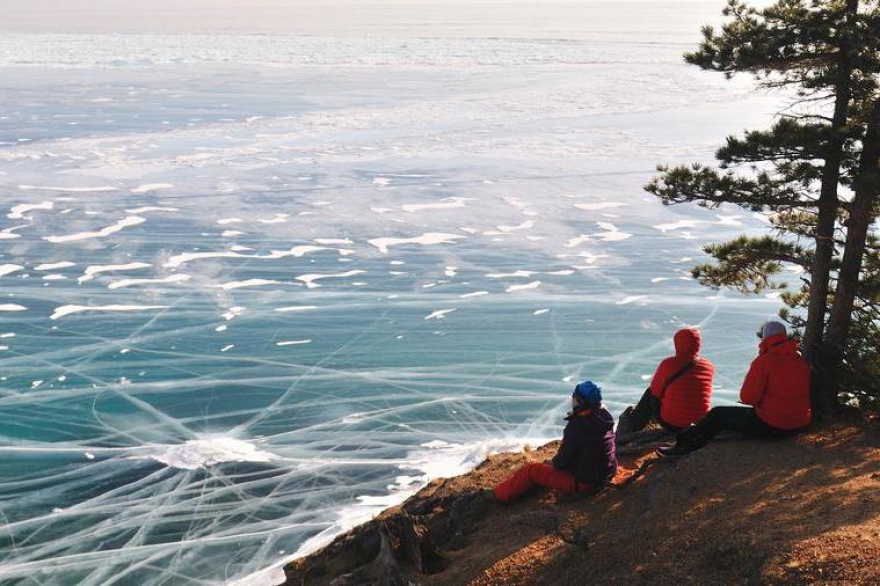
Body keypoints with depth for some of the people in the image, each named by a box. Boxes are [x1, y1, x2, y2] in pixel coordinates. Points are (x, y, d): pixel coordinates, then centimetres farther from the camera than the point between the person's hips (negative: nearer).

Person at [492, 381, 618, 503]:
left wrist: (554, 463, 4)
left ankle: (497, 495, 18)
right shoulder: (605, 416, -5)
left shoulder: (576, 427, -29)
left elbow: (563, 460, -17)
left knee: (529, 471, 3)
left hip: (583, 481, -9)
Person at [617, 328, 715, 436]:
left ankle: (631, 427, 39)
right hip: (700, 422, 4)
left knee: (650, 394, 23)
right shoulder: (709, 366, -3)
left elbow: (655, 391, -3)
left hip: (671, 424, -4)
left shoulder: (669, 364, -16)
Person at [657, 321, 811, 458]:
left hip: (769, 426, -7)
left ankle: (681, 445, 22)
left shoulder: (764, 361, -15)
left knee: (717, 415, 12)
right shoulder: (802, 360, 6)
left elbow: (747, 397, -16)